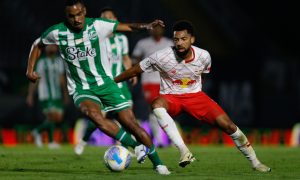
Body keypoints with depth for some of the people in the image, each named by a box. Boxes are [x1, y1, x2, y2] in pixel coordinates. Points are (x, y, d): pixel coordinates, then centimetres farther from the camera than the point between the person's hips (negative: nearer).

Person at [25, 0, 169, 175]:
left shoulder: (97, 25, -8)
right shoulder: (57, 32, -5)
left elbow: (127, 27, -10)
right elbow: (38, 45, 13)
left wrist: (144, 25, -29)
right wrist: (30, 69, 3)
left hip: (105, 83, 1)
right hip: (81, 89, -1)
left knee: (130, 122, -7)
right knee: (93, 113, -34)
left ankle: (157, 163, 10)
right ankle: (138, 147, -25)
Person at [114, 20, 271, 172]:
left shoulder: (204, 56, -12)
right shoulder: (162, 57, -21)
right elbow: (135, 70, -11)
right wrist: (112, 82, -7)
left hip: (195, 95, 2)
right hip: (170, 97, -2)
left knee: (227, 125, -13)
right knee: (157, 105, -39)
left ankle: (255, 162, 7)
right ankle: (184, 151, -41)